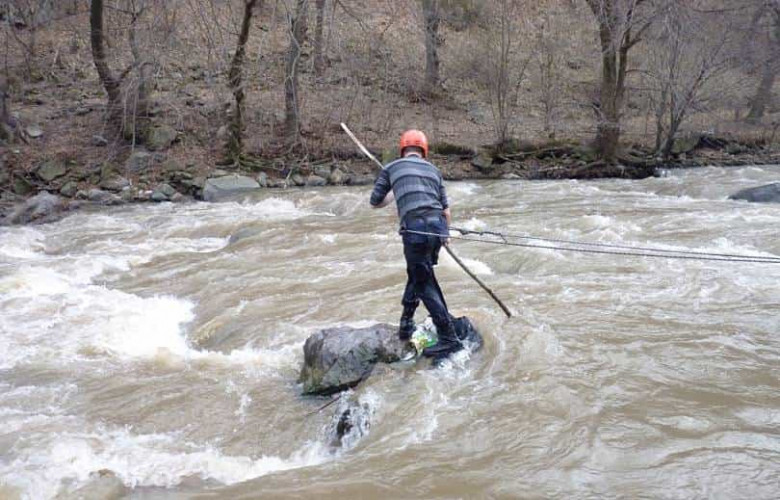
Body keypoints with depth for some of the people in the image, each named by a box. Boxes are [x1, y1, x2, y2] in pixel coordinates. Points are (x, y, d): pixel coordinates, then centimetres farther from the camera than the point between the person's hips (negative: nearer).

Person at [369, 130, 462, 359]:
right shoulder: (433, 170, 20)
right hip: (438, 225, 5)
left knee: (425, 284, 0)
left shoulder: (391, 168, 12)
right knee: (418, 273, 24)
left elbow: (375, 202, 19)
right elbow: (446, 209, 18)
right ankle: (406, 324, 29)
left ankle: (449, 339, -4)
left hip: (415, 228, -4)